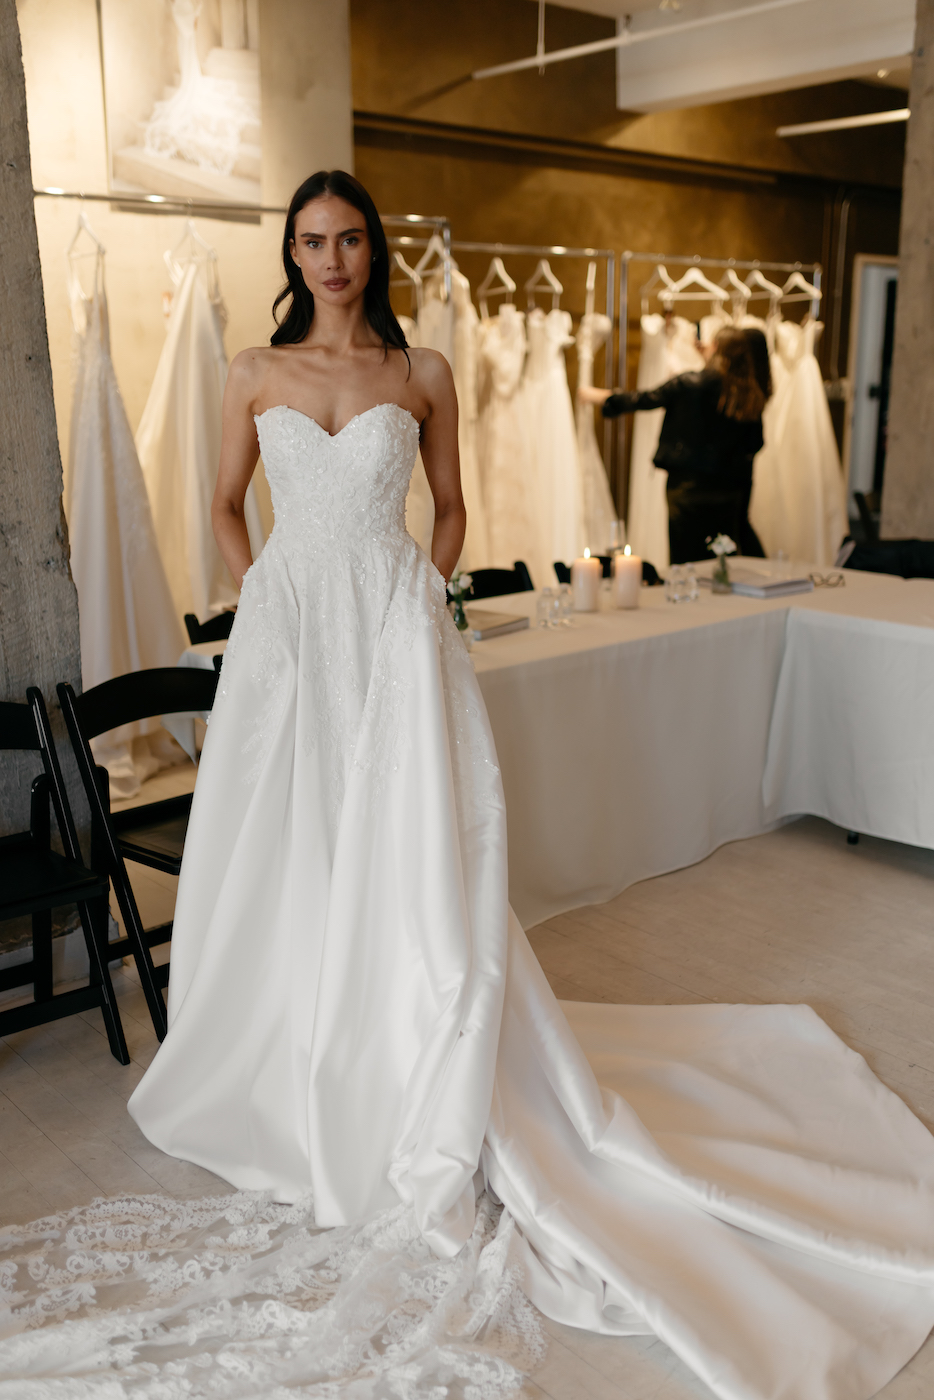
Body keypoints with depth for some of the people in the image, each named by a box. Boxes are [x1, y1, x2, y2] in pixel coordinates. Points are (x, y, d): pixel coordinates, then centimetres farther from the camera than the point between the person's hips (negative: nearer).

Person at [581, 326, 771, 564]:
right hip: (729, 491, 3)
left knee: (688, 564, 3)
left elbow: (646, 399, 2)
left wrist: (601, 397, 17)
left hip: (689, 485, -3)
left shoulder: (691, 383, -8)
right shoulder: (753, 397, 0)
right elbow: (753, 445, 6)